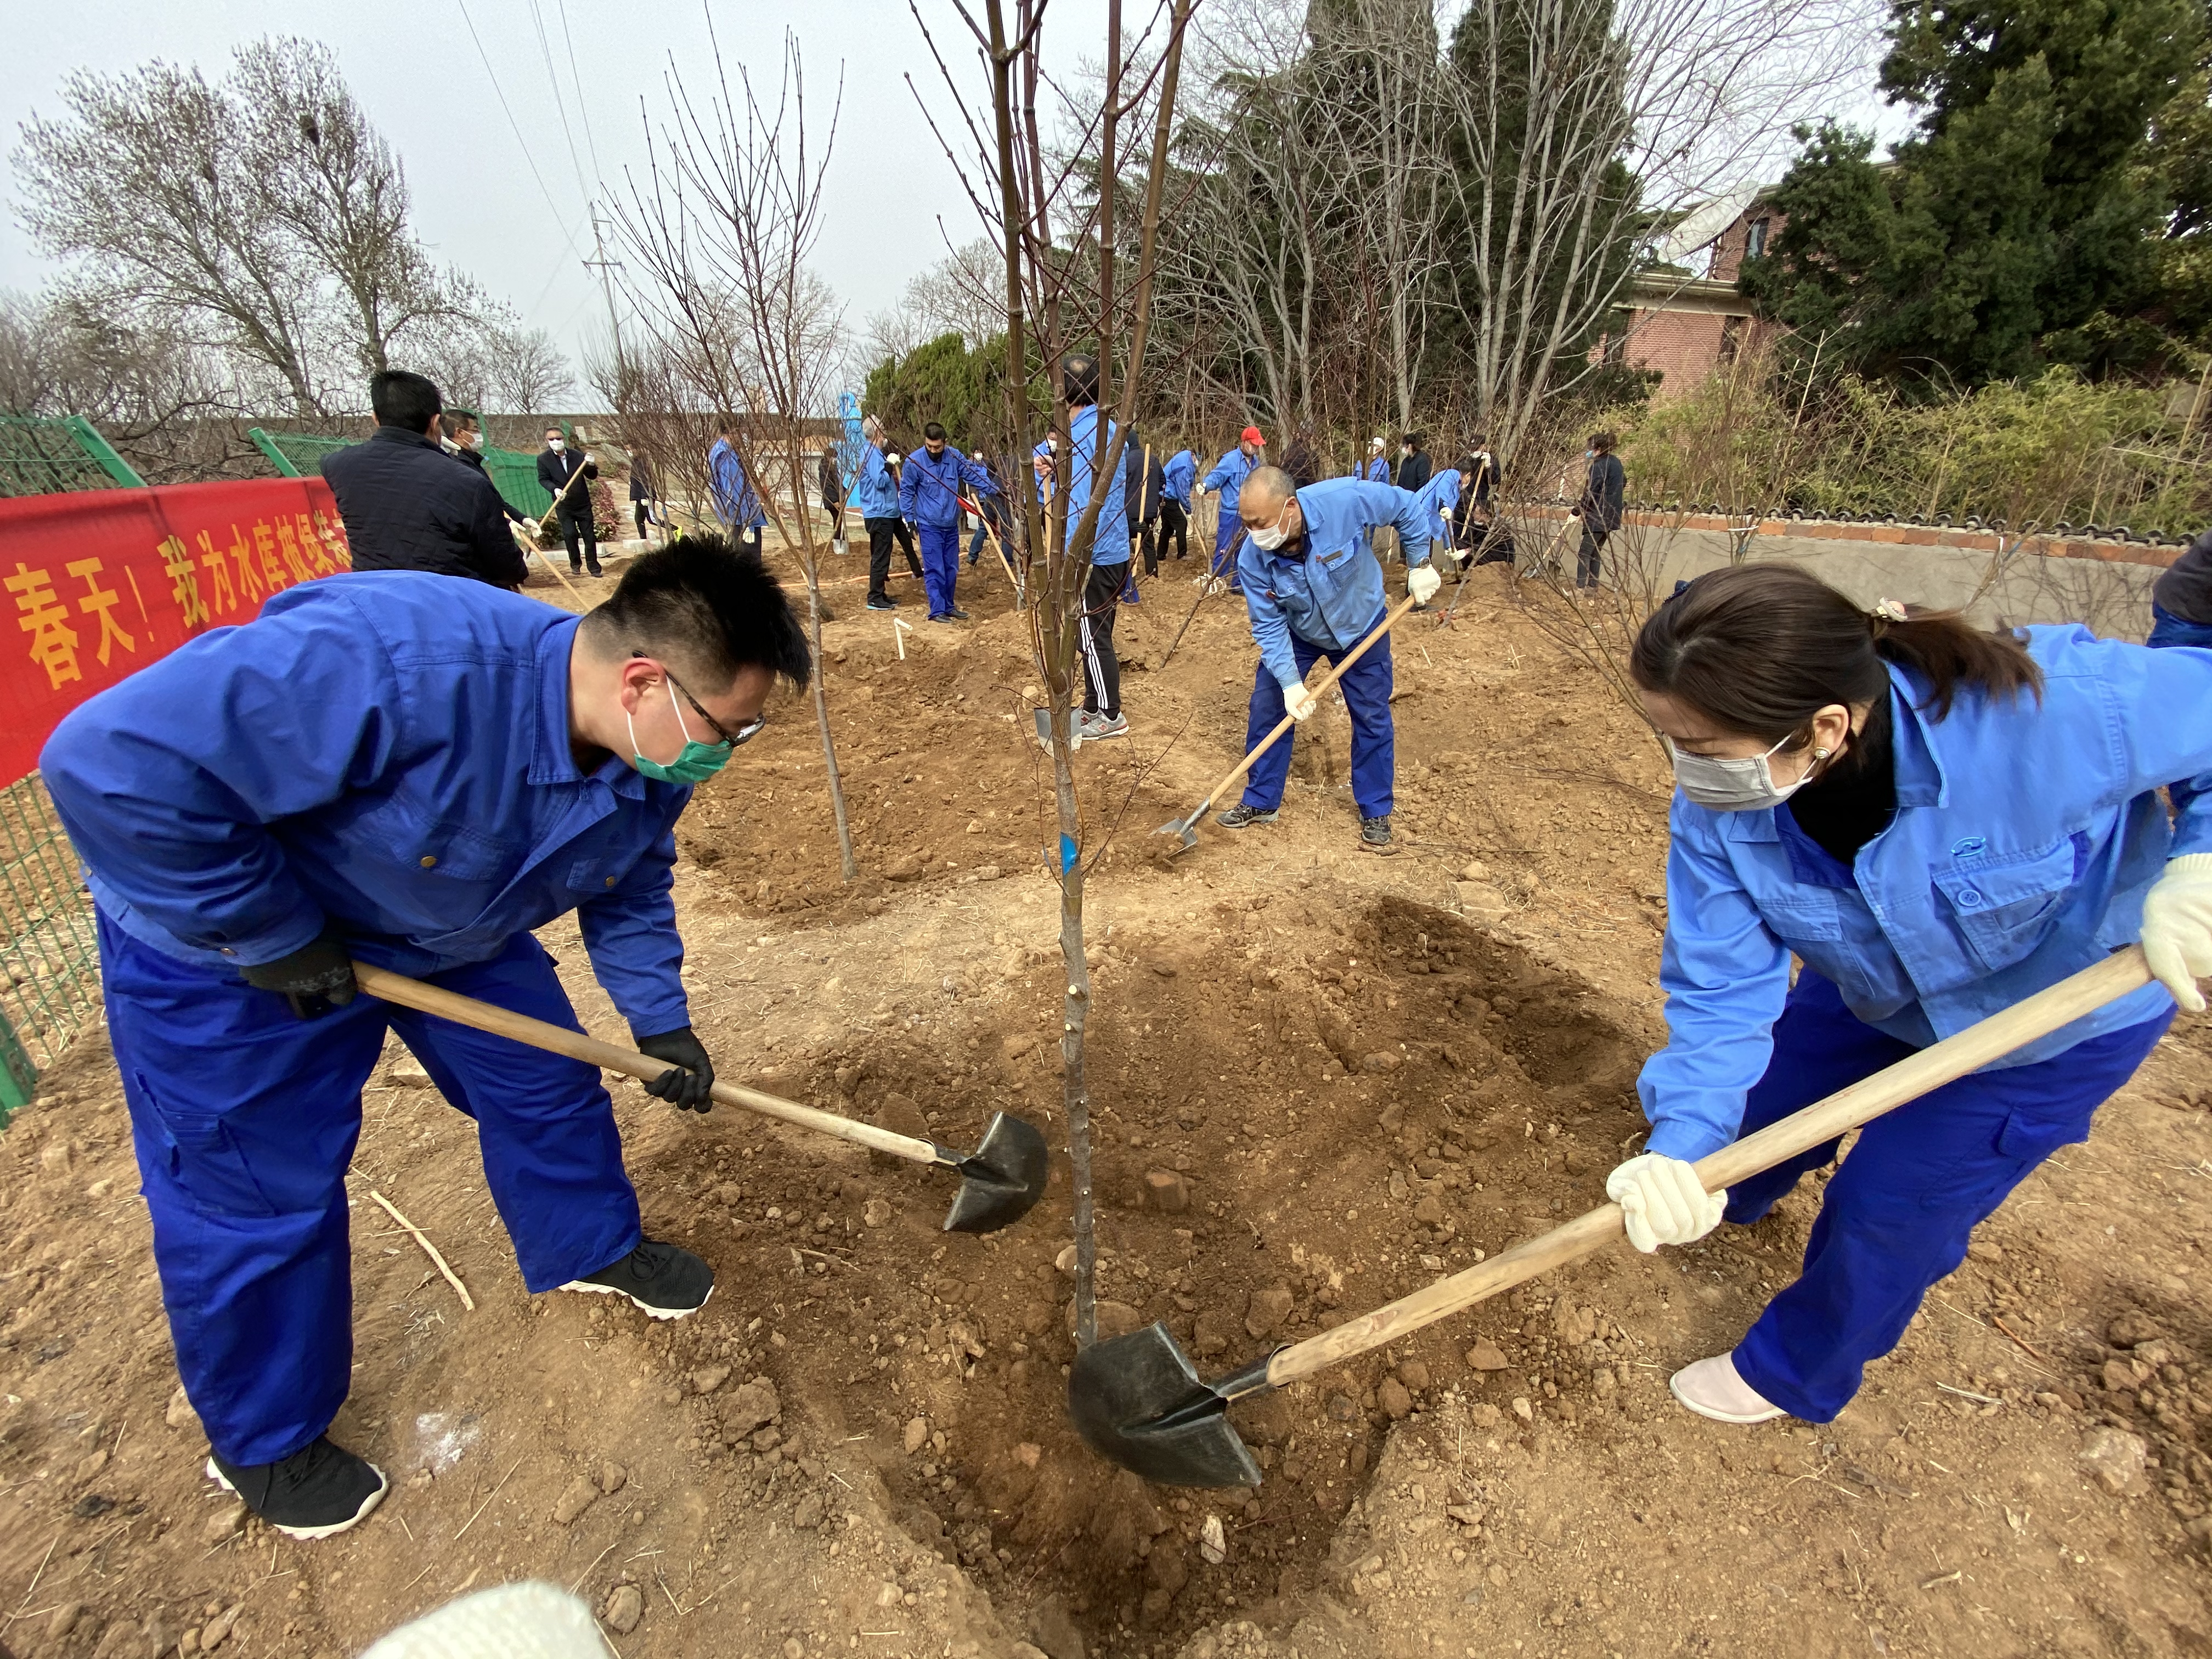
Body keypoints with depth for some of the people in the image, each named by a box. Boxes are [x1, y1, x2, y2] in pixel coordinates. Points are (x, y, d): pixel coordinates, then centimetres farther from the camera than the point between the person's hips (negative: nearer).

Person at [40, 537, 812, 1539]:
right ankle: (267, 1441, 33)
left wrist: (659, 1018, 1)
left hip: (452, 929, 6)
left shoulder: (651, 760, -17)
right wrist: (268, 933, -28)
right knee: (254, 1200, 7)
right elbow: (119, 762, -37)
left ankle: (589, 1248, 41)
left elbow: (630, 888, 2)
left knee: (547, 1088, 12)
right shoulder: (397, 661, -43)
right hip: (226, 934, -5)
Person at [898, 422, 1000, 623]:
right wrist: (909, 518, -5)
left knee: (951, 569, 13)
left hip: (951, 525, 5)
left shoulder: (954, 457, -3)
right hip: (929, 526, -4)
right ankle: (937, 611, -1)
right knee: (934, 570, -6)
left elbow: (974, 473, 8)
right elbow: (906, 492, -2)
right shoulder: (914, 462, -11)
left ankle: (949, 606, 26)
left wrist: (994, 490, 0)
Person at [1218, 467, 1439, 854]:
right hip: (1295, 633, 1)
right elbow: (1269, 626, -21)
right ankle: (1260, 802, 16)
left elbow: (1406, 506, -17)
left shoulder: (1345, 500, -36)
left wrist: (1420, 565, -13)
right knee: (1266, 710, -2)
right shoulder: (1253, 559, -29)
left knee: (1373, 719, 4)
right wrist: (1290, 682, -28)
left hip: (1361, 626, -1)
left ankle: (1375, 814, 20)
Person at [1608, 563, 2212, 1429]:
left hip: (2062, 1010, -3)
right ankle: (1729, 1202, 58)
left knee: (1886, 1209, 5)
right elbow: (1720, 986, -27)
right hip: (1871, 988, 3)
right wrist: (1680, 1143, -39)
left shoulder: (2053, 708, -42)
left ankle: (1794, 1372, 35)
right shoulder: (1718, 807, -30)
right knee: (1757, 1104, 18)